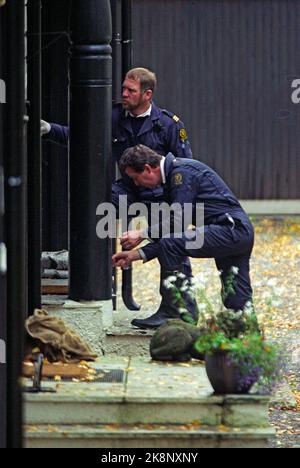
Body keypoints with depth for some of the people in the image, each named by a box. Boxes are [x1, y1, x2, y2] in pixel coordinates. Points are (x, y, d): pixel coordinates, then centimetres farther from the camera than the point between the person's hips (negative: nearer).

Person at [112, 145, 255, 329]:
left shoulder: (183, 172, -12)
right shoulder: (172, 178, 19)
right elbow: (171, 230, 19)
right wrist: (137, 255, 12)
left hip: (231, 229, -11)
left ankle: (173, 314, -11)